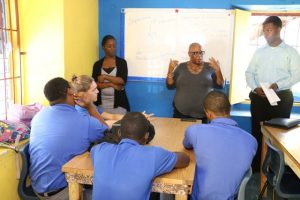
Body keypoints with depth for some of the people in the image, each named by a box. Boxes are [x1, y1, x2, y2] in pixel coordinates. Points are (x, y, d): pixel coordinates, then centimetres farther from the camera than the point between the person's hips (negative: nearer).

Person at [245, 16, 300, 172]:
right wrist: (255, 87, -10)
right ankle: (256, 165, 21)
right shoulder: (259, 52, 10)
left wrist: (278, 85, -21)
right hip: (258, 97, 3)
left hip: (282, 98, -3)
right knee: (257, 131, 8)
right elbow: (249, 73, 9)